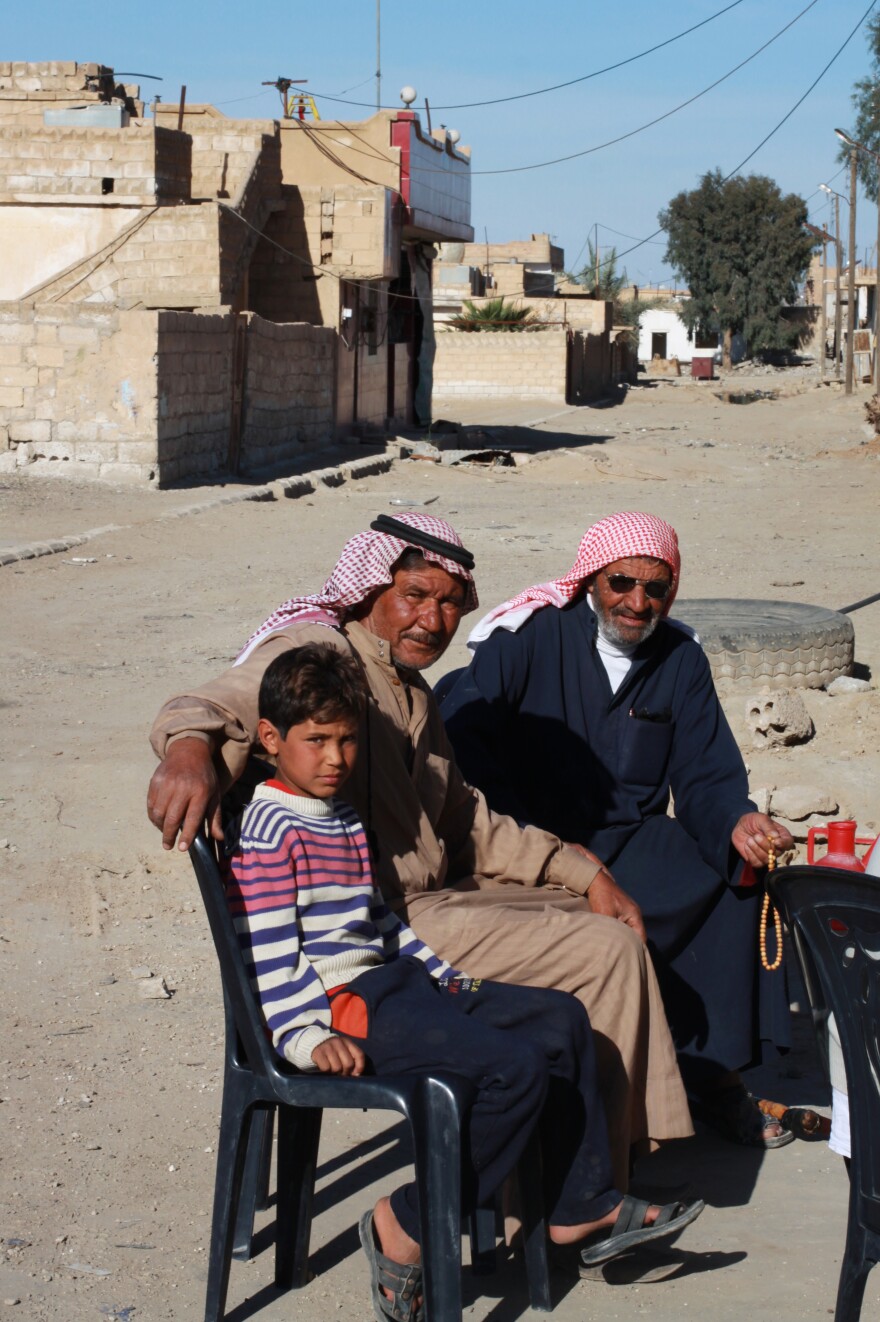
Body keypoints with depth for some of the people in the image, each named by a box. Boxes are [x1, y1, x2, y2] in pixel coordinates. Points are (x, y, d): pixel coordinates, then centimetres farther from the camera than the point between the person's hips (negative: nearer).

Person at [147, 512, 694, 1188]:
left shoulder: (414, 693, 19)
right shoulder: (317, 652, -11)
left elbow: (467, 820, 25)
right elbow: (215, 704, -29)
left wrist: (584, 874, 15)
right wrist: (191, 749, -54)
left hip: (434, 896, 10)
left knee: (612, 923, 15)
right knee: (607, 950, -13)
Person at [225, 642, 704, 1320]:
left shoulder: (343, 821, 20)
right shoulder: (269, 831, -11)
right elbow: (270, 952, -18)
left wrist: (449, 979, 21)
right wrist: (309, 1036, -27)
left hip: (396, 985, 11)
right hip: (347, 1008, -11)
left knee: (562, 1020, 9)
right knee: (516, 1067, -23)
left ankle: (583, 1209, 13)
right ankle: (405, 1228, -13)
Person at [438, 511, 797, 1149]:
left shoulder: (681, 658, 9)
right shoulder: (530, 636, -4)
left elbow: (706, 774, 5)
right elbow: (459, 730, -14)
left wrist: (737, 822, -20)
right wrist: (518, 834, -26)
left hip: (637, 841, 5)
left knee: (737, 874, -20)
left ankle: (713, 1066, -8)